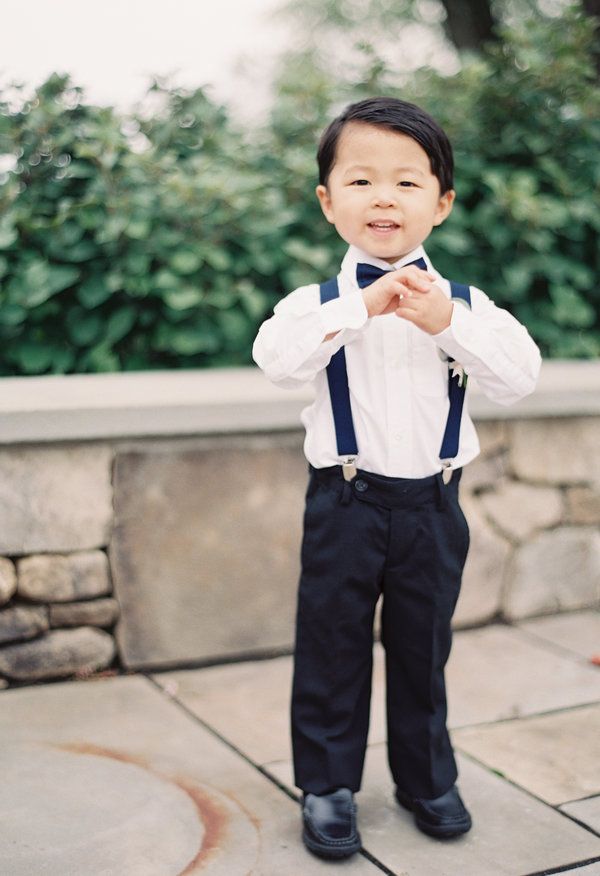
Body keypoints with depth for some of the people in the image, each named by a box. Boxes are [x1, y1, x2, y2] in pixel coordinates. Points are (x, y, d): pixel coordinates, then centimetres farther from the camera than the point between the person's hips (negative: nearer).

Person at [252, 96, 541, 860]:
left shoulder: (463, 303, 0)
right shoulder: (318, 302, -5)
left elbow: (520, 377, -13)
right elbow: (276, 359, -25)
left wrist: (448, 322, -25)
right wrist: (361, 307, -30)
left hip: (432, 503, 2)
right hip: (345, 502, -1)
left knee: (423, 647, 17)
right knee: (333, 647, 9)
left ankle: (427, 779, 36)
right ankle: (328, 786, 27)